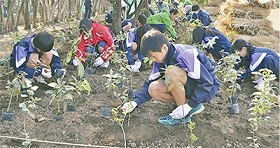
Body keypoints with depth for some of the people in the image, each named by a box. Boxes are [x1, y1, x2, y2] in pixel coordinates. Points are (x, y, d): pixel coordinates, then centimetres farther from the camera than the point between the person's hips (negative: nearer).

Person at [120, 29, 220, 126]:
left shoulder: (185, 54, -27)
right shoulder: (160, 60, -2)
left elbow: (207, 82, -27)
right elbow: (150, 82, 3)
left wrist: (189, 106, -28)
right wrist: (135, 102, -10)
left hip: (207, 89, -8)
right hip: (188, 88, 8)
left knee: (171, 71, -31)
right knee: (154, 89, -14)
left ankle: (183, 114, -16)